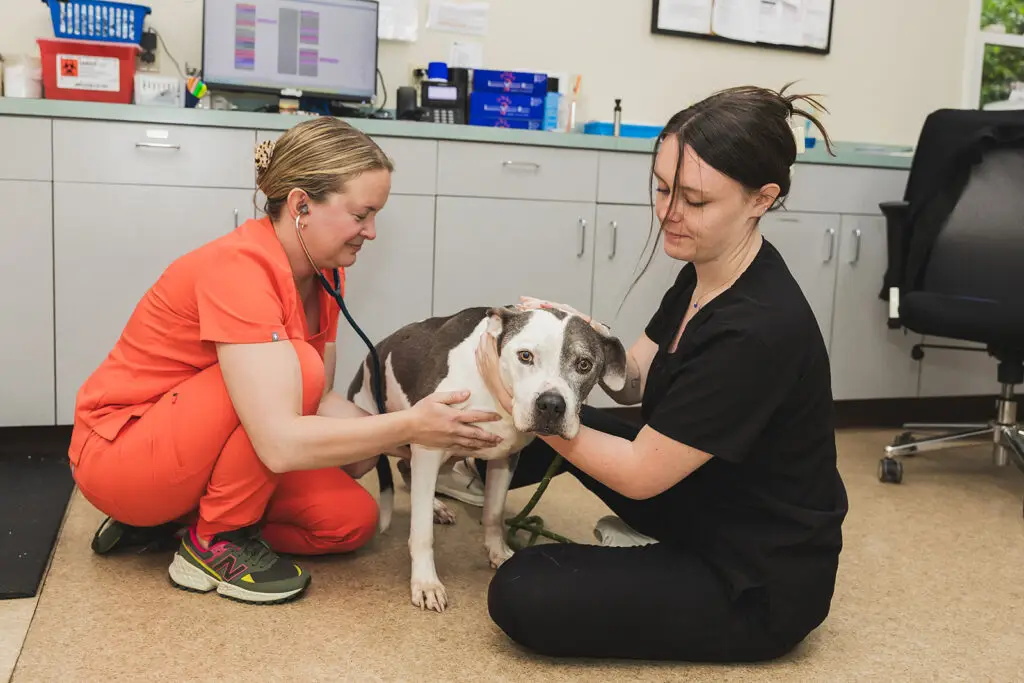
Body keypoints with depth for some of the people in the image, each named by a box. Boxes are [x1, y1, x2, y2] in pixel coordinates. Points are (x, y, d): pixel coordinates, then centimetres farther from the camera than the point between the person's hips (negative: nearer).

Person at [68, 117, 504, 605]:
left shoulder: (324, 271, -3)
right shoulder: (239, 266, -30)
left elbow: (317, 401, -1)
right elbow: (281, 443, -37)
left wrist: (399, 444, -14)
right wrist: (408, 426, -30)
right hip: (118, 450, -8)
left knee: (352, 519, -4)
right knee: (294, 366, -30)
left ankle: (173, 514, 9)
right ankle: (215, 542, -12)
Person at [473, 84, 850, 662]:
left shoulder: (759, 329, -32)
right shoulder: (707, 274, -4)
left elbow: (638, 475, -23)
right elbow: (634, 381, 4)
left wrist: (520, 402, -17)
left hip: (762, 585, -8)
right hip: (705, 511, 9)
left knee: (522, 596, -17)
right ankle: (483, 472, 32)